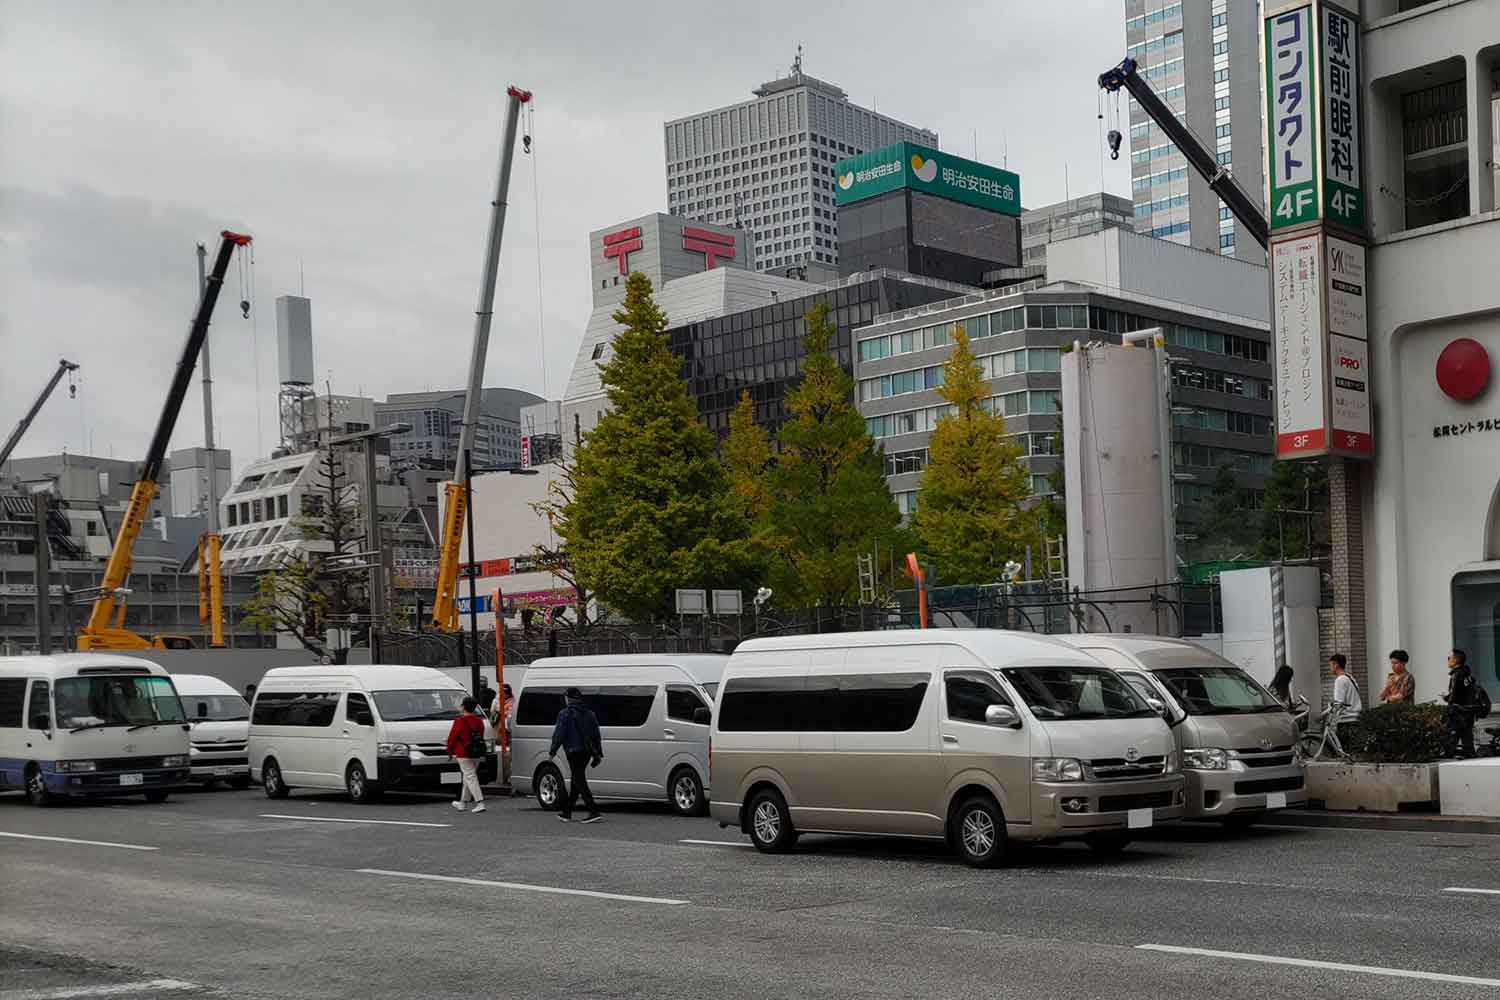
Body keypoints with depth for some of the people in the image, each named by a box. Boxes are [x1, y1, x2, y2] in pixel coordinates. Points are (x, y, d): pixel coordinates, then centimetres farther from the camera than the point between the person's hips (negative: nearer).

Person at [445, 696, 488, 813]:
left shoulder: (460, 721, -13)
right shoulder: (479, 721, 8)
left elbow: (452, 737, -8)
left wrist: (450, 751, 5)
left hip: (463, 755, -7)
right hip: (477, 755, 7)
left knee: (471, 778, -8)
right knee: (468, 777, 19)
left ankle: (480, 803, -17)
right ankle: (462, 802, 29)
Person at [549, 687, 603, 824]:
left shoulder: (565, 714, -8)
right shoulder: (589, 714, 13)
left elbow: (558, 734, -11)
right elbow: (596, 735, 15)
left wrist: (553, 751, -4)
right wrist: (598, 754, 18)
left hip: (574, 752, -7)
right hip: (587, 752, 7)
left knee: (579, 782, -7)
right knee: (577, 782, 16)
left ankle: (594, 812, -17)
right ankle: (567, 812, 24)